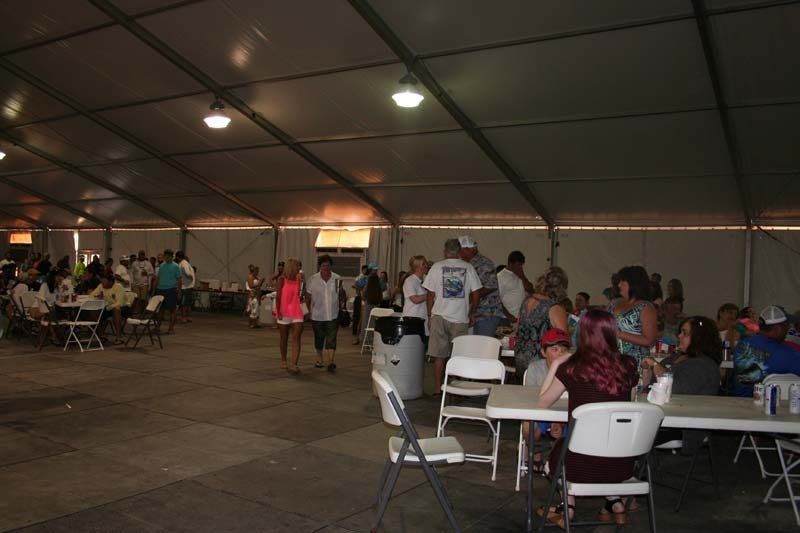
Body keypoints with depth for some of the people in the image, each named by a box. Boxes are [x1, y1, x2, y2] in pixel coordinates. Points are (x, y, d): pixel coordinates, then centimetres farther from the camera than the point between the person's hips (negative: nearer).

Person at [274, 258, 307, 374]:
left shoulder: (298, 280, 9)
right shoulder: (282, 279, -3)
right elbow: (278, 296, -6)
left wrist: (304, 297, -6)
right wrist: (278, 312, -13)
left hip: (296, 312, 3)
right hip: (284, 312, -3)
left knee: (296, 339, -10)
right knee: (284, 338, 12)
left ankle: (294, 365, -15)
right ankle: (283, 361, 30)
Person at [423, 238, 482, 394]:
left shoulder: (437, 267, 2)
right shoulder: (468, 267, 3)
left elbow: (430, 295, 1)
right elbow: (476, 293, 2)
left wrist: (429, 316, 10)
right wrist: (472, 314, 13)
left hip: (439, 316, 0)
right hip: (460, 318, 0)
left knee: (439, 356, 4)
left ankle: (438, 390, 5)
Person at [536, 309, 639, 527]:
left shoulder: (571, 368, -13)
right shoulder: (628, 366, -5)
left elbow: (542, 403, 0)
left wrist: (554, 366, 10)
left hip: (583, 466, -3)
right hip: (622, 466, 3)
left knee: (559, 448, 30)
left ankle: (568, 506, 23)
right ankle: (614, 503, 25)